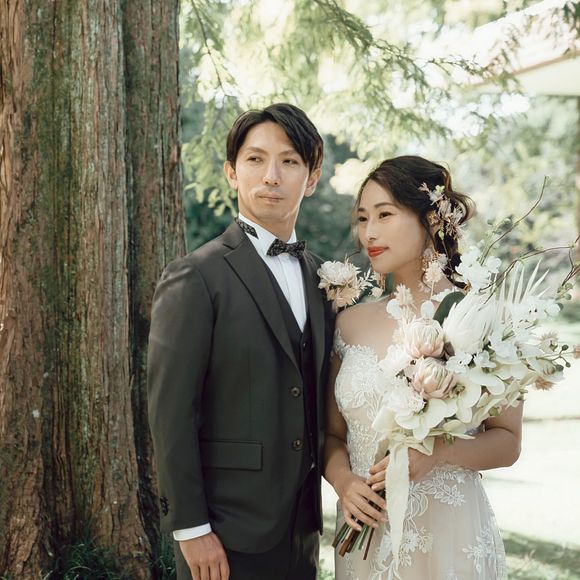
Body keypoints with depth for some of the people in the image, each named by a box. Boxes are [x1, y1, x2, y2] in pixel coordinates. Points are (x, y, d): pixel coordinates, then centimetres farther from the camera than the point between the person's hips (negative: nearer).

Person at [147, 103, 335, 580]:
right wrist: (190, 528, -15)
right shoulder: (195, 278, -11)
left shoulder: (319, 276, 9)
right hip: (229, 534, -6)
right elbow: (170, 412, -14)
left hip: (304, 528, 6)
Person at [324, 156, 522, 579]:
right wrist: (343, 480, -10)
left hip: (449, 534, -4)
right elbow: (333, 434, 9)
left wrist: (439, 452, -20)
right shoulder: (350, 323, 3)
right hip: (364, 537, 4)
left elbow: (508, 441, -4)